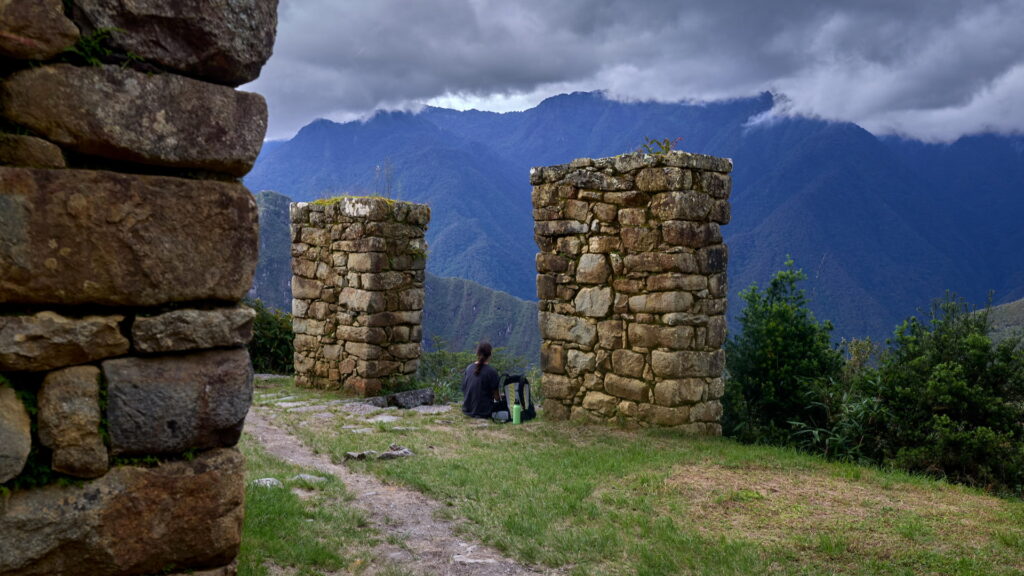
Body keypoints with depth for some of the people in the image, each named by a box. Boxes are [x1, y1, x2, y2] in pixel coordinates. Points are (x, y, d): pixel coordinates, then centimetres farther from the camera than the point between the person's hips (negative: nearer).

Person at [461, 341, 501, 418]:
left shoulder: (468, 368, 1)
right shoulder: (491, 372, -15)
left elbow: (463, 388, 9)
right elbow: (496, 397, -9)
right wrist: (499, 398, 14)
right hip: (483, 411, -6)